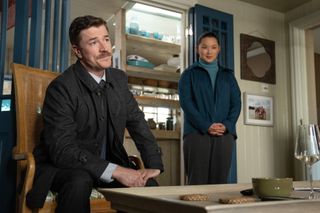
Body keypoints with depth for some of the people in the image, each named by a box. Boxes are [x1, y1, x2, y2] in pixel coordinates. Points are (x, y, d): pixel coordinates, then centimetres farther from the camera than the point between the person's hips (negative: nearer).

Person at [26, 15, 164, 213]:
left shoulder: (119, 79, 1)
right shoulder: (61, 87, -19)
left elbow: (138, 123, 4)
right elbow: (62, 150, -26)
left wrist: (154, 166, -12)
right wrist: (116, 171, -33)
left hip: (108, 164, 5)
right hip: (61, 166, -5)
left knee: (148, 185, -18)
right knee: (80, 181, -36)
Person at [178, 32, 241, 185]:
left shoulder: (228, 76, 20)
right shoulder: (189, 74, 10)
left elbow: (236, 103, 11)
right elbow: (186, 102, -2)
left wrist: (227, 125, -8)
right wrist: (206, 126, -14)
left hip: (224, 134, 3)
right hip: (197, 133, -2)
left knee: (219, 181, 0)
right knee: (197, 181, -7)